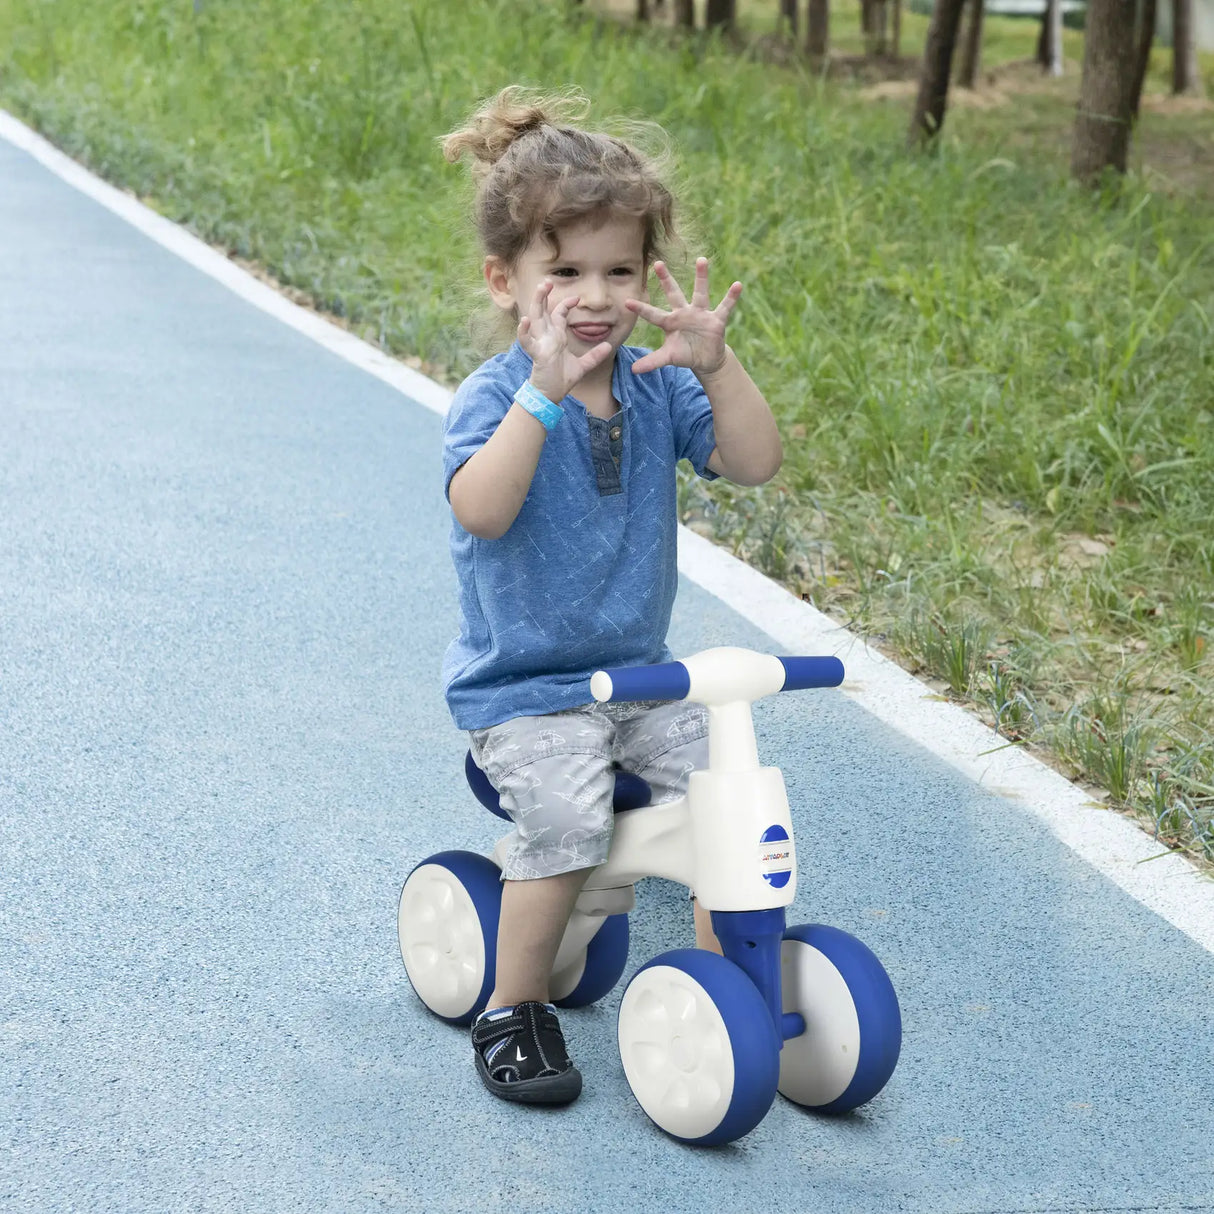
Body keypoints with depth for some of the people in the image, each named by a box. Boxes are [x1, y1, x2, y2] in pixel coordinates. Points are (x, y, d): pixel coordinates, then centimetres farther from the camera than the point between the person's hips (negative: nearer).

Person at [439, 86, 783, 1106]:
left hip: (641, 673, 5)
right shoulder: (494, 398, -13)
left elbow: (754, 463, -8)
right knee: (567, 816, -27)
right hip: (519, 684, -5)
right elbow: (481, 510, -32)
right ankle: (514, 1009, -5)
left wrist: (716, 365, -23)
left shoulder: (656, 386, 3)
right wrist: (544, 392, -40)